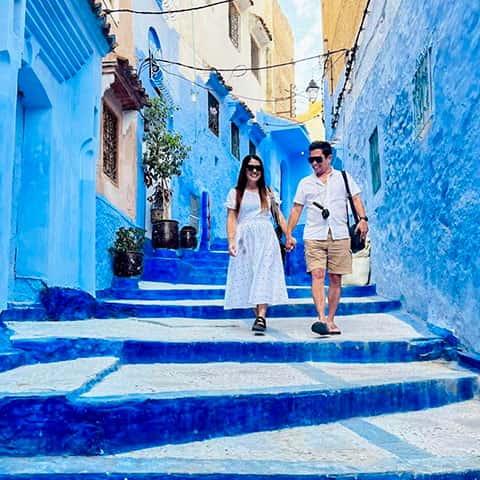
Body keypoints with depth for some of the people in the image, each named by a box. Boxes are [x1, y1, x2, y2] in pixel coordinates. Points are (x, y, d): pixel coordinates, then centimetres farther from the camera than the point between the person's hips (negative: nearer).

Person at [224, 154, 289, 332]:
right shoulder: (235, 193, 8)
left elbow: (279, 215, 14)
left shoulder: (268, 192, 14)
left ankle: (261, 317, -18)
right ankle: (258, 315, 8)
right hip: (244, 239, 0)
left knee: (264, 275, -11)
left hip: (265, 238, 0)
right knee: (248, 276, -1)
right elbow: (231, 219, 3)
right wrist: (231, 242, -8)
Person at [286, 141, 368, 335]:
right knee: (317, 275, -15)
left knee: (335, 279, 2)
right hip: (314, 236, 0)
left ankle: (330, 321, 10)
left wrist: (363, 219, -11)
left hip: (339, 235, 0)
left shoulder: (343, 177, 13)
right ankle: (321, 319, -22)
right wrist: (289, 234, 6)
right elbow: (296, 209, 13)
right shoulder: (305, 183, 15)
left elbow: (356, 198, 6)